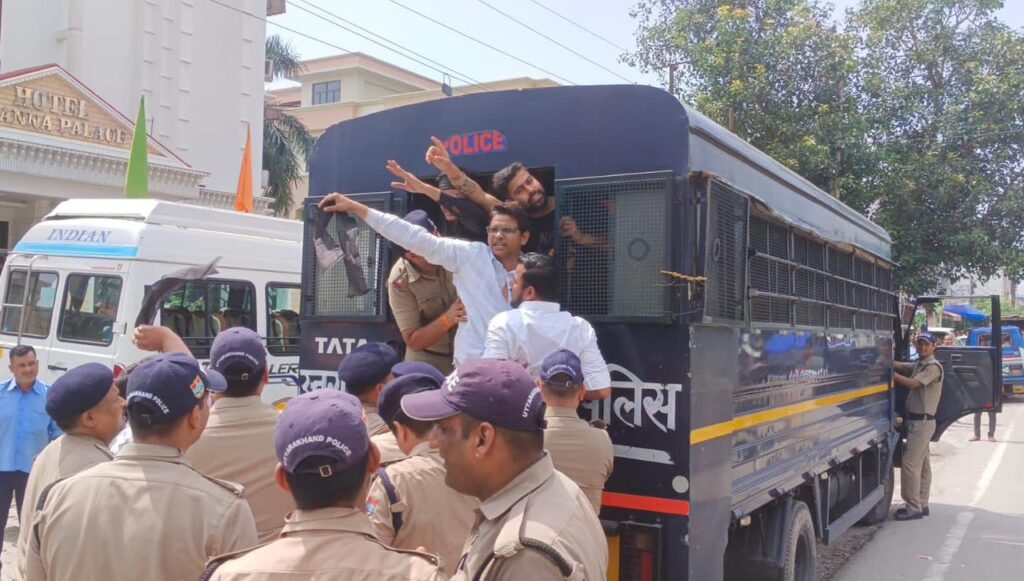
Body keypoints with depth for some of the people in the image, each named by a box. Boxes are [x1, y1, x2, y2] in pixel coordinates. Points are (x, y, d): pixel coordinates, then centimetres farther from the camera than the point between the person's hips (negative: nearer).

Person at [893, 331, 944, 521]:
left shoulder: (933, 367, -14)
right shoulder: (918, 365, 15)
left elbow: (912, 384, -24)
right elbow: (900, 366, 4)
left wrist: (890, 374, -20)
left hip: (922, 421, -9)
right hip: (917, 420, 9)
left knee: (910, 464, -10)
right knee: (922, 464, 14)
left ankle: (914, 507, -6)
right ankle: (921, 504, 21)